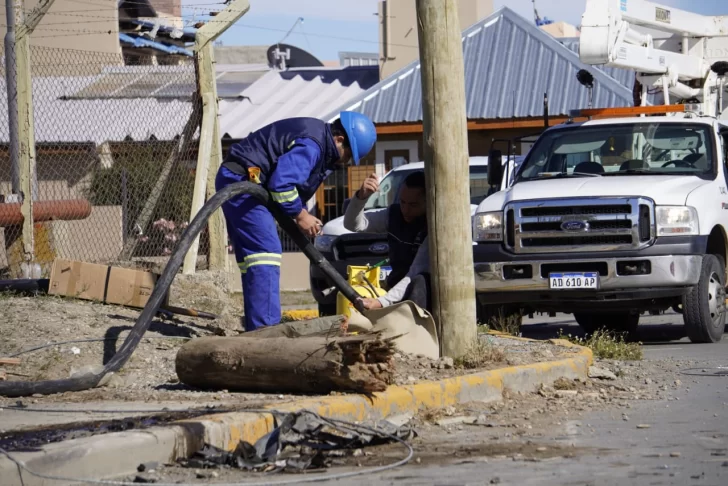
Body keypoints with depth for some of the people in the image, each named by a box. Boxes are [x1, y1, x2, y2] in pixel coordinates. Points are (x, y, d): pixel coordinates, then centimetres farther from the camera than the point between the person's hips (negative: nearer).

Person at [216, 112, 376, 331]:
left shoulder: (319, 142, 14)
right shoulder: (311, 145, -20)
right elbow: (281, 182, -29)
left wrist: (302, 214, 4)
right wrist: (299, 215, -15)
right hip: (241, 181, -11)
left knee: (253, 259, 12)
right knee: (266, 254, -17)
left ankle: (256, 330, 14)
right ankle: (265, 330, -23)